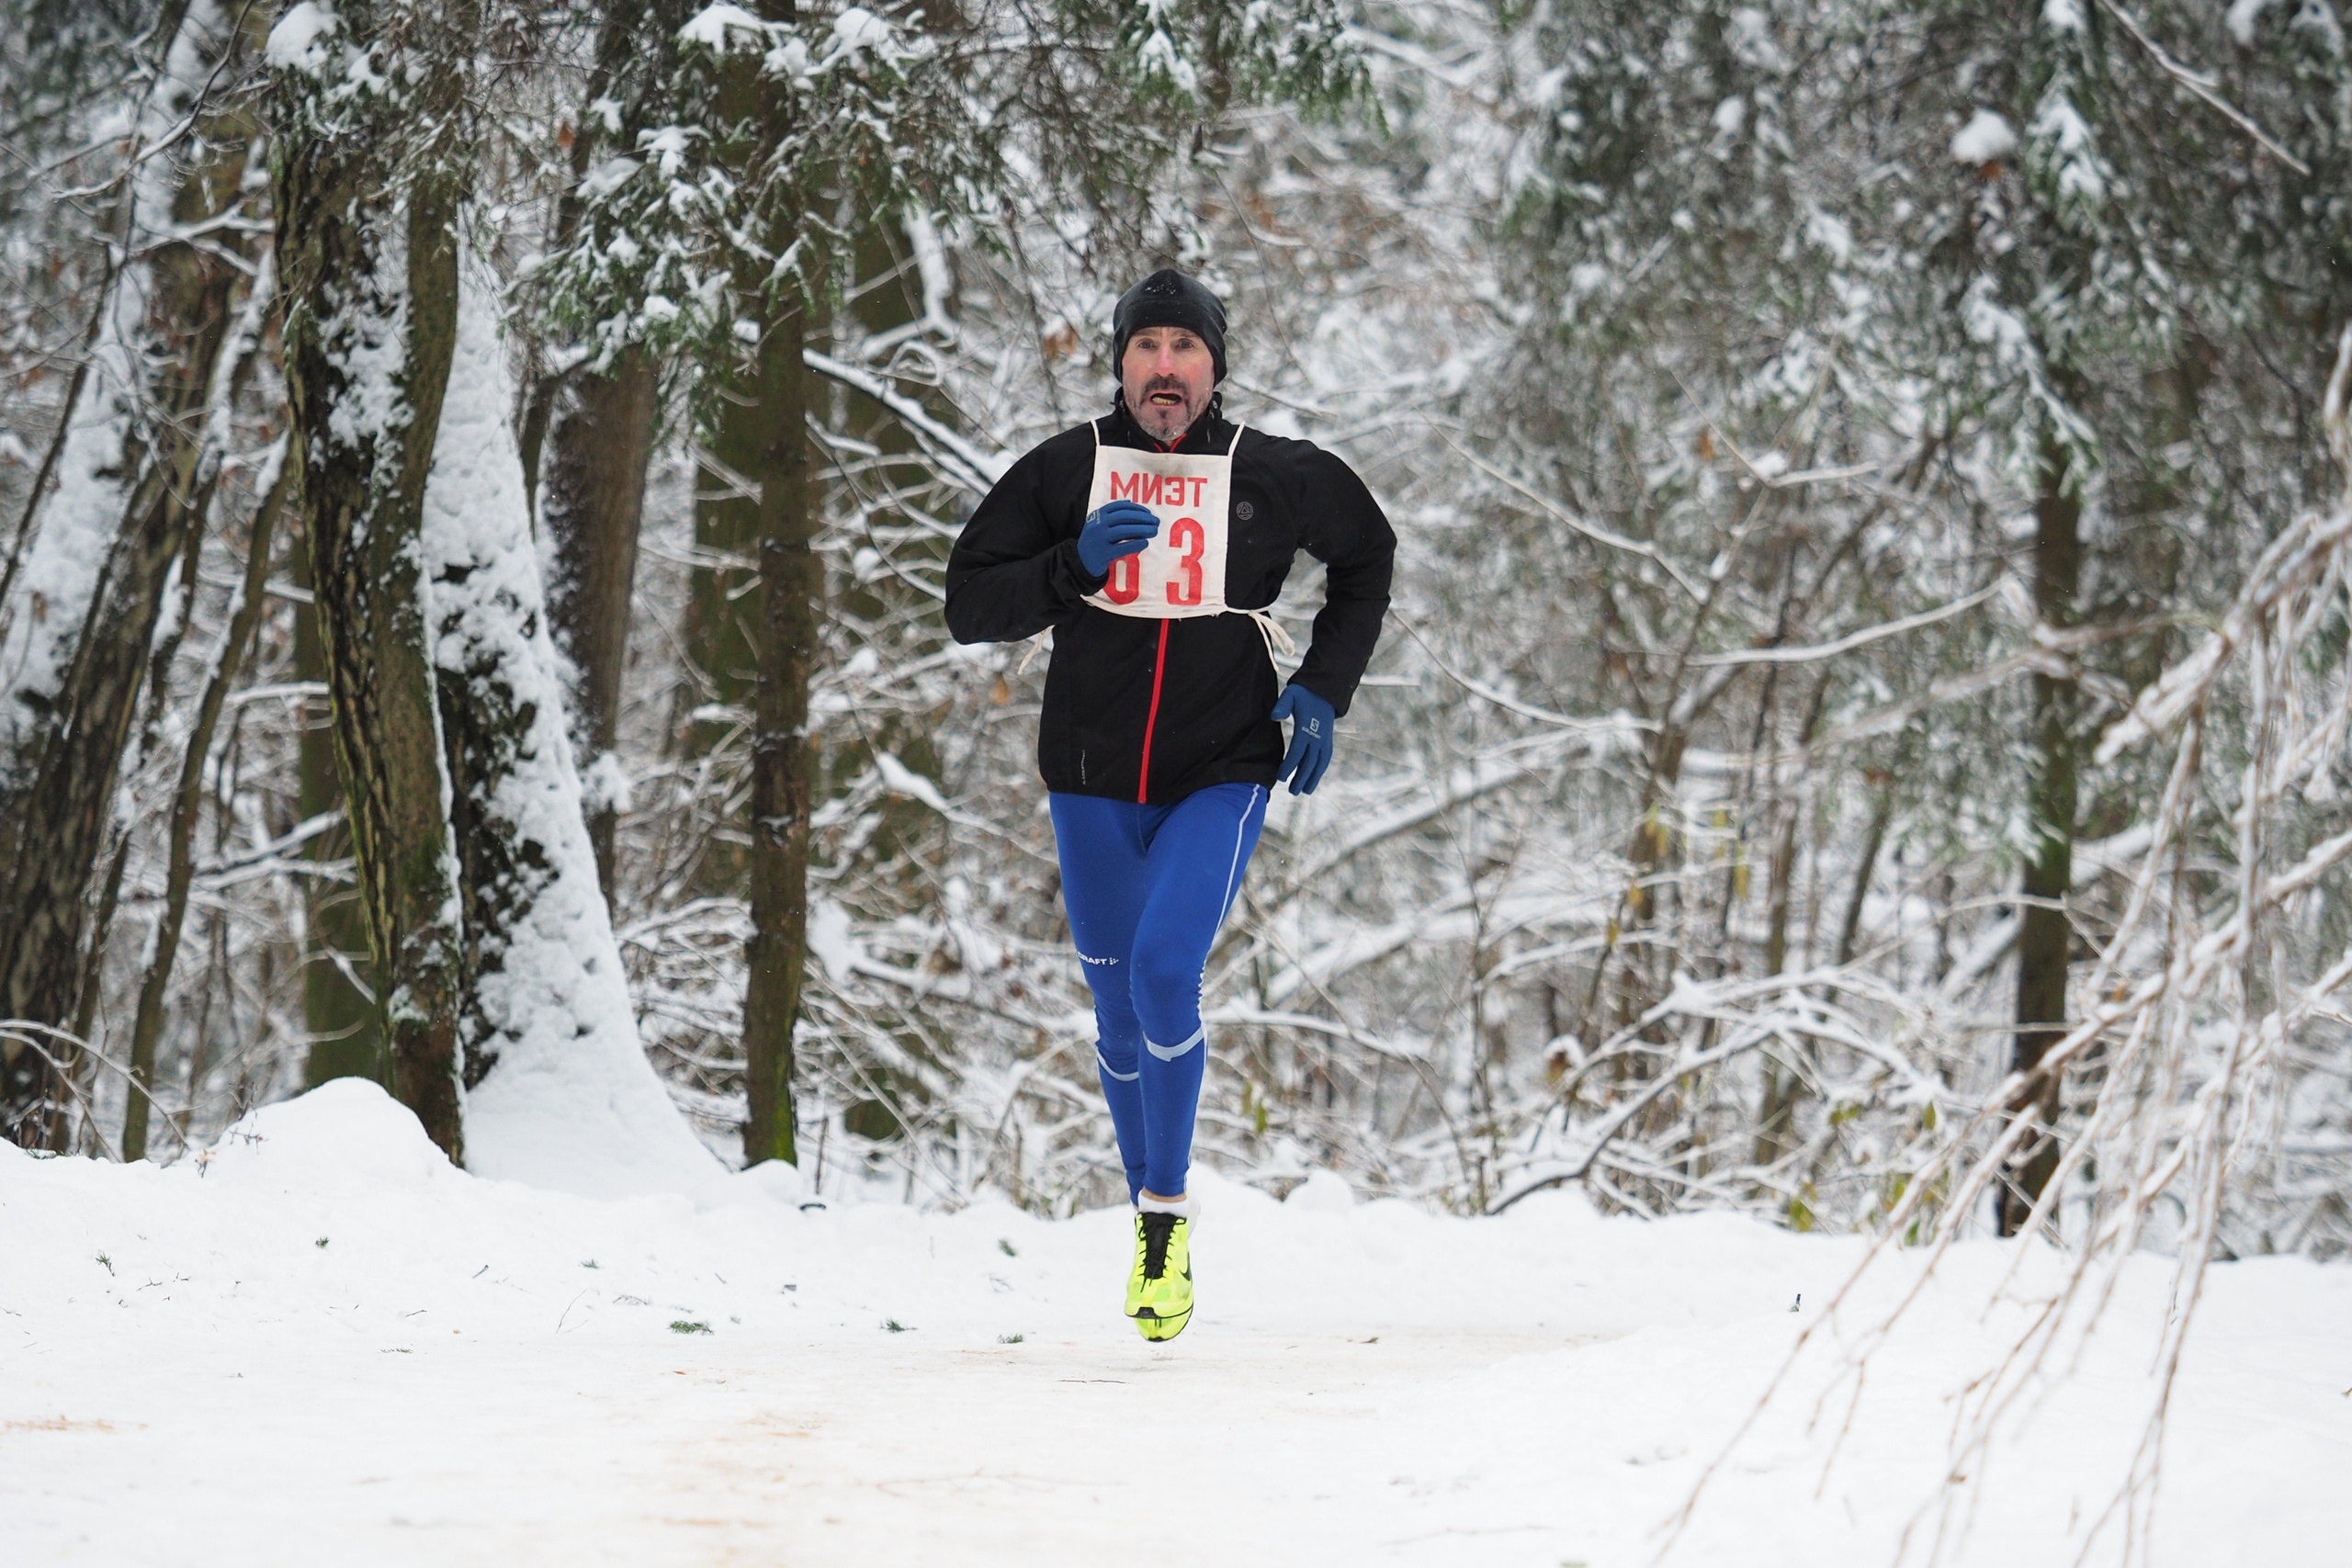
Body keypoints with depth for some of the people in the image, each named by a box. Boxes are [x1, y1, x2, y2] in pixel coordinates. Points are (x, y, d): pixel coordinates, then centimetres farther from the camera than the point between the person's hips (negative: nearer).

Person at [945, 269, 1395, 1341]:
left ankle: (1170, 1212, -6)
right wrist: (1073, 565, -19)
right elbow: (971, 606, -2)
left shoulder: (1274, 478, -3)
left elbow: (1366, 557, 15)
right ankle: (1148, 1223, 29)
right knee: (1119, 1010, 10)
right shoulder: (1064, 472, -3)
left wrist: (1325, 687, 3)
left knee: (1164, 971, -21)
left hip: (1222, 778, -2)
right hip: (1094, 783, 2)